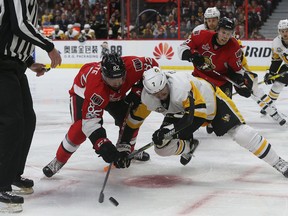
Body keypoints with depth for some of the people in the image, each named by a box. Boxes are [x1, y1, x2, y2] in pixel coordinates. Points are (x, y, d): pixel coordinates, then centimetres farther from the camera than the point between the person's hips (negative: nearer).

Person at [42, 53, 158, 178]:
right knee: (80, 127, -25)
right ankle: (59, 161, -6)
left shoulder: (131, 66, -38)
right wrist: (103, 145, -52)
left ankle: (126, 149, 21)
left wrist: (138, 90, -25)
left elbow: (152, 65, -18)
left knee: (132, 117, -8)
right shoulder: (96, 86, -46)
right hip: (83, 91, -5)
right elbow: (90, 120, -44)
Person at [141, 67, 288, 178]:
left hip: (210, 98, -6)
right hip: (181, 110, 6)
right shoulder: (147, 97, -19)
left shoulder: (180, 86, -41)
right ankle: (189, 147, 26)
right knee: (162, 147, -7)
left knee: (240, 133, -18)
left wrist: (171, 128, -44)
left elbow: (193, 114, -39)